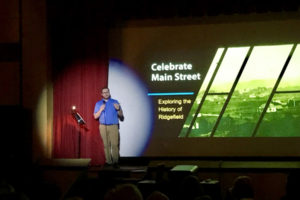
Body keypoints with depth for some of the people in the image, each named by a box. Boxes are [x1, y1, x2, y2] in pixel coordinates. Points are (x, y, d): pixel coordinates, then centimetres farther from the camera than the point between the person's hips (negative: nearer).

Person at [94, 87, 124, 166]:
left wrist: (118, 109, -13)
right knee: (106, 144, 1)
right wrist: (100, 110, -9)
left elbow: (121, 116, 7)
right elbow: (95, 116, 7)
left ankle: (115, 161, -12)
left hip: (113, 126, -1)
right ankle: (108, 161, 4)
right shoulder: (98, 104, 12)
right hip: (103, 127, 2)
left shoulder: (115, 102, 8)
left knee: (115, 144, -11)